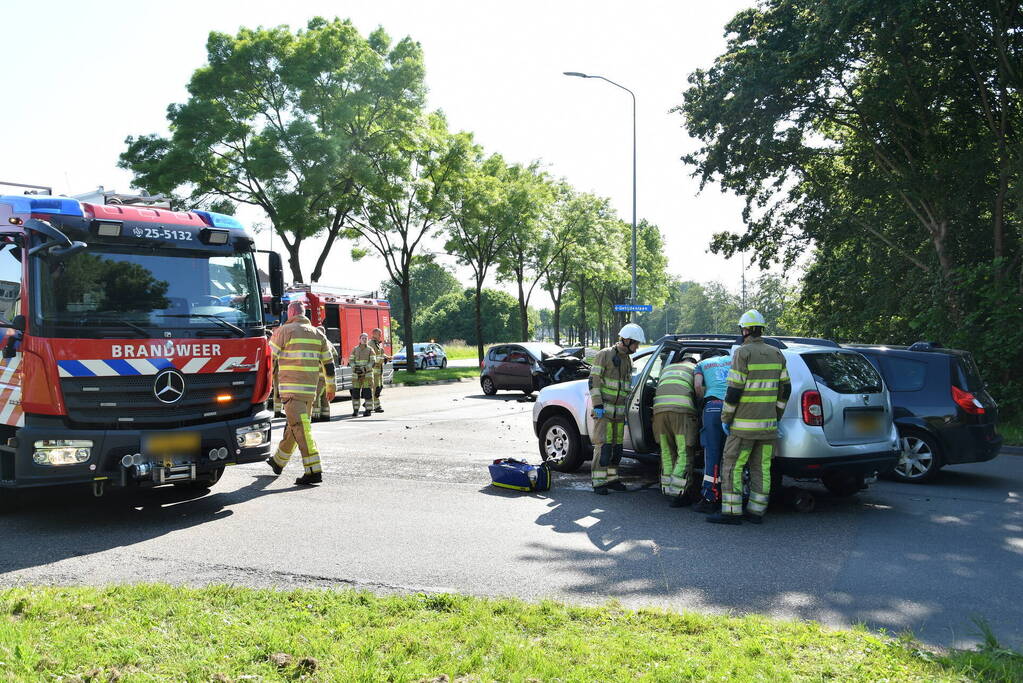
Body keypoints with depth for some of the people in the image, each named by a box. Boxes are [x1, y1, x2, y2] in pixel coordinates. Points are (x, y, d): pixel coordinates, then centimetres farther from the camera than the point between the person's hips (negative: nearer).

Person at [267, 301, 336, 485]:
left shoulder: (285, 330, -6)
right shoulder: (318, 334, 11)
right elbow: (328, 363, 14)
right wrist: (331, 386, 23)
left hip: (291, 389, -7)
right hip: (310, 389, 7)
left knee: (300, 428, -11)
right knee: (294, 425, 19)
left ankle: (314, 470, -19)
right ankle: (278, 461, 37)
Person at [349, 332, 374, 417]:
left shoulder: (370, 350, 1)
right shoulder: (355, 349, 7)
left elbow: (372, 362, -6)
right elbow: (351, 361, 3)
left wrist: (364, 369, -20)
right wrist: (355, 367, -17)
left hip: (367, 374, -2)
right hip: (356, 374, 2)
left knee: (367, 392, -6)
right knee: (355, 392, -1)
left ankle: (368, 410, 0)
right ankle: (355, 410, 7)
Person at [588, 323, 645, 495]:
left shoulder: (628, 359, 15)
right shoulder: (604, 355, -8)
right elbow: (593, 381, -12)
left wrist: (627, 408, 18)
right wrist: (597, 405, -18)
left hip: (619, 410, 7)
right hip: (604, 409, -7)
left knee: (616, 446, 9)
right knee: (603, 445, -10)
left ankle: (611, 478, 18)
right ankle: (598, 482, -6)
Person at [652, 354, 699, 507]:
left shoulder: (666, 369, 34)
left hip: (659, 408, 5)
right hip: (682, 409, -5)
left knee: (667, 453, 15)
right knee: (685, 454, -1)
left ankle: (667, 490, 18)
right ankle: (677, 494, -7)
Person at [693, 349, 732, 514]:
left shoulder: (702, 364, 22)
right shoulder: (732, 360, 25)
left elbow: (698, 386, 5)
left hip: (713, 406, -1)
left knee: (712, 453, -1)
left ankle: (709, 498, -3)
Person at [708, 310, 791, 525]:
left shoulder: (742, 353, -10)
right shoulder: (777, 355, 10)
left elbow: (734, 390, -14)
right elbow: (785, 389, 13)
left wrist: (725, 418, -5)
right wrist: (777, 416, 20)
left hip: (745, 424, -7)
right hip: (768, 423, 7)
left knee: (732, 466, 0)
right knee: (761, 468, 10)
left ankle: (731, 512, -1)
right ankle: (756, 511, 14)